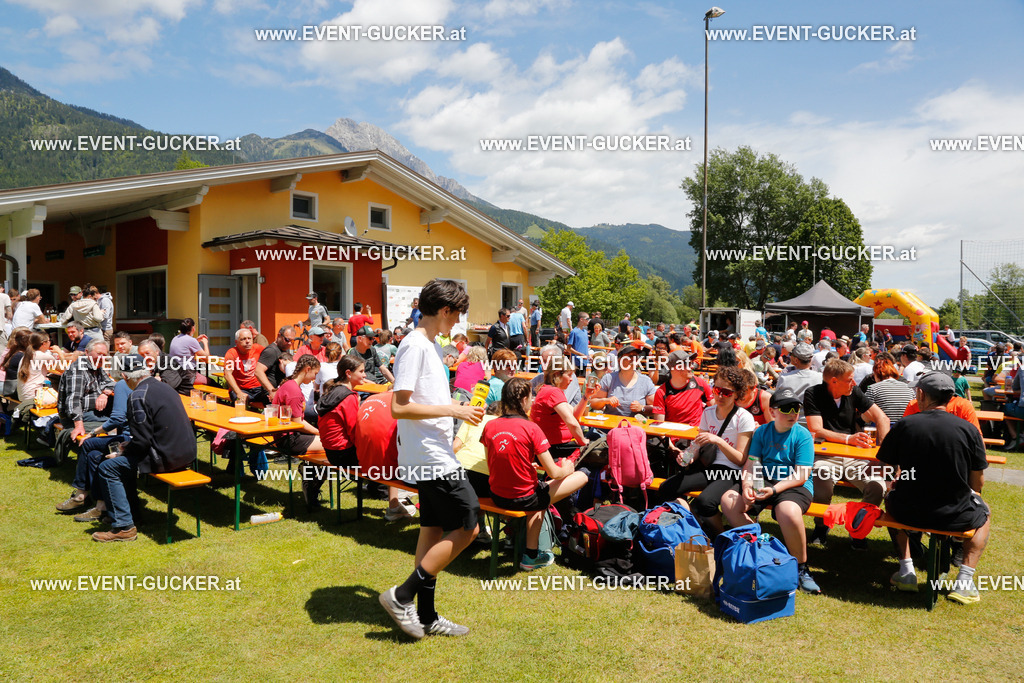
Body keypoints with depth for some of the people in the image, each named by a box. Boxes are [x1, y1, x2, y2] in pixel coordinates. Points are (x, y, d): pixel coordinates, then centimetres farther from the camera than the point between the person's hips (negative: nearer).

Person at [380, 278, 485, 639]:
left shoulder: (430, 345, 15)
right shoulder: (415, 346, -17)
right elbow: (399, 407, -22)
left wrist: (458, 406, 12)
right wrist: (453, 410, -18)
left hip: (434, 456, 10)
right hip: (431, 457, -10)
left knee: (433, 531, 13)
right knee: (467, 527, -6)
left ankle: (426, 617, 23)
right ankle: (403, 595, 3)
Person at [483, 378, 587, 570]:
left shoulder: (489, 426, -1)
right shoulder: (531, 429, -17)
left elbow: (492, 467, 10)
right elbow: (553, 473, -15)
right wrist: (566, 469, 9)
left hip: (497, 496, 7)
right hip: (523, 499, -7)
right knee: (582, 477, 6)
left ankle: (531, 555, 31)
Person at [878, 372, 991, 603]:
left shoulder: (905, 425, -8)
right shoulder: (968, 430, -7)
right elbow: (977, 484, 1)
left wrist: (895, 482, 20)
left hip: (907, 513, 0)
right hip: (954, 517, 0)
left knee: (891, 497, 35)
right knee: (984, 514, 33)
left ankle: (906, 570, 27)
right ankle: (964, 581, 19)